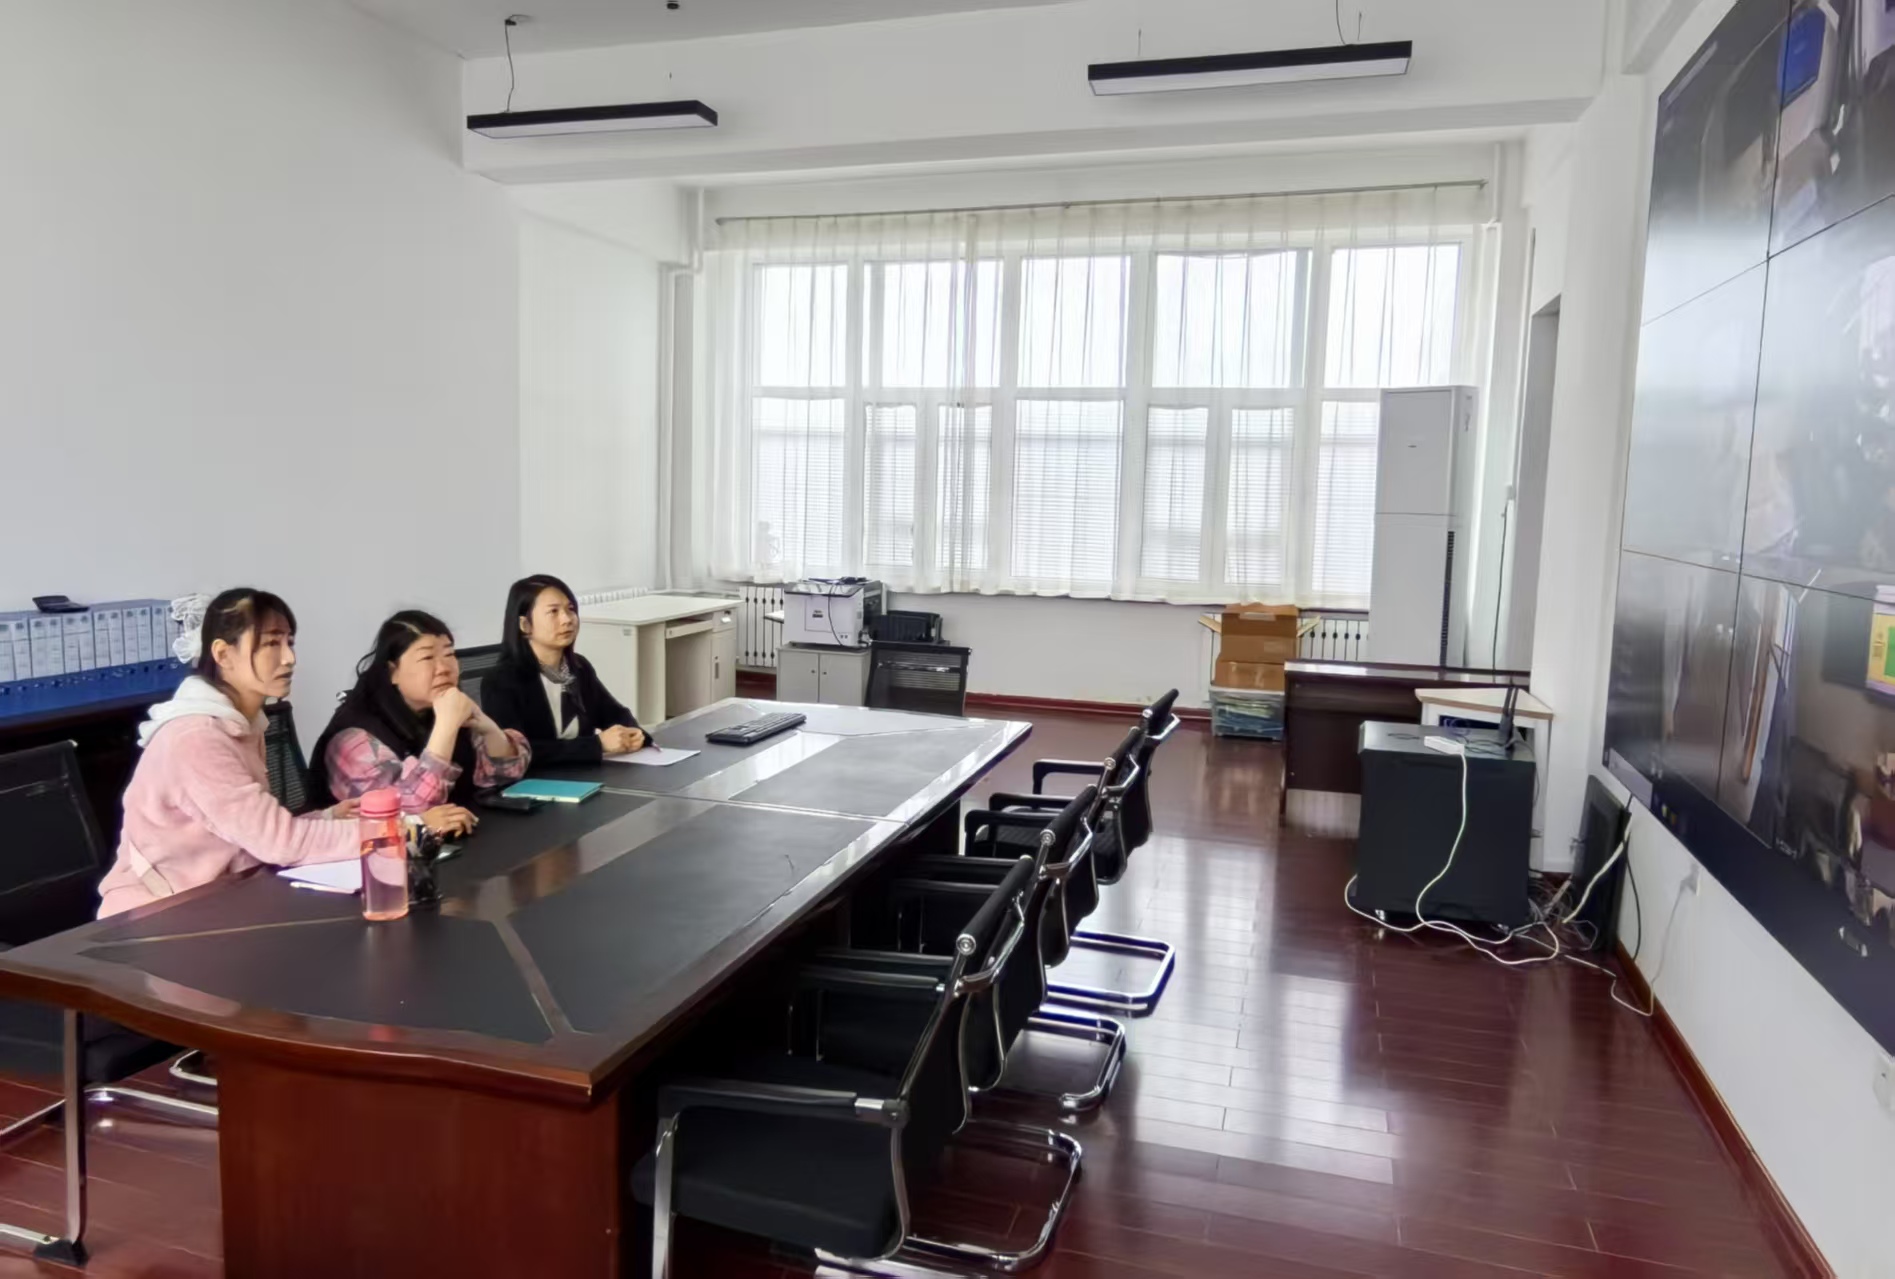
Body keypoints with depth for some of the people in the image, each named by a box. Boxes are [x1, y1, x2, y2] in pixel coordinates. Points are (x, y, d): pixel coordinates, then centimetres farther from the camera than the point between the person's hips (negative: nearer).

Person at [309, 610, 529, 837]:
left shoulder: (445, 711, 3)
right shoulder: (357, 735, -14)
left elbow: (508, 771, 4)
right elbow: (410, 810, -25)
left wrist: (487, 728, -14)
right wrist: (446, 726, -27)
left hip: (463, 840, 4)